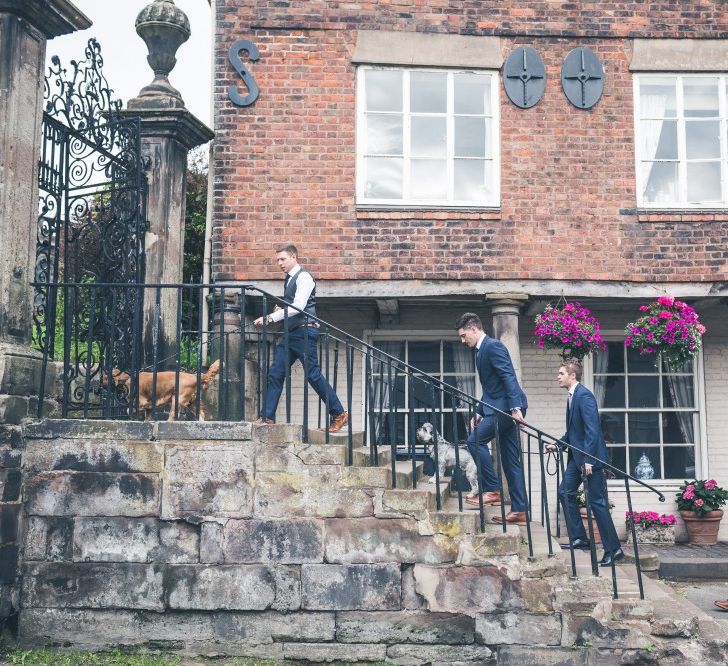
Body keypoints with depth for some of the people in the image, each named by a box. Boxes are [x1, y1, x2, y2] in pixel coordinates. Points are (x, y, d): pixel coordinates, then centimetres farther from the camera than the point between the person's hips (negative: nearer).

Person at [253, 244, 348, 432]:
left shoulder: (303, 277, -9)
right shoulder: (289, 280, 19)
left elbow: (298, 307, -19)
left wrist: (270, 318, -20)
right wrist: (280, 310, 7)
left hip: (304, 332, -9)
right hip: (291, 333, 9)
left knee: (313, 375, -8)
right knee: (275, 373, 2)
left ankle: (339, 414, 2)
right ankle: (267, 417, 2)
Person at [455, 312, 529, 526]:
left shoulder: (493, 346, -10)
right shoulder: (481, 351, 21)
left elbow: (509, 377, -20)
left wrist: (515, 407, -28)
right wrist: (479, 412, 20)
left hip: (507, 407, -10)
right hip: (500, 408, 10)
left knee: (475, 440, -14)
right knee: (511, 461, 7)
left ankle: (491, 490, -9)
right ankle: (519, 510, 7)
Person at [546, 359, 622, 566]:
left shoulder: (584, 395, -16)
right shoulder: (572, 396, 13)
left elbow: (592, 430, -22)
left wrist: (588, 460, -25)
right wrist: (557, 445, 10)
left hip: (590, 456, -10)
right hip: (577, 455, 10)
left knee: (597, 502, -6)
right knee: (565, 492, 10)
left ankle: (613, 549, 0)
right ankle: (578, 538, 18)